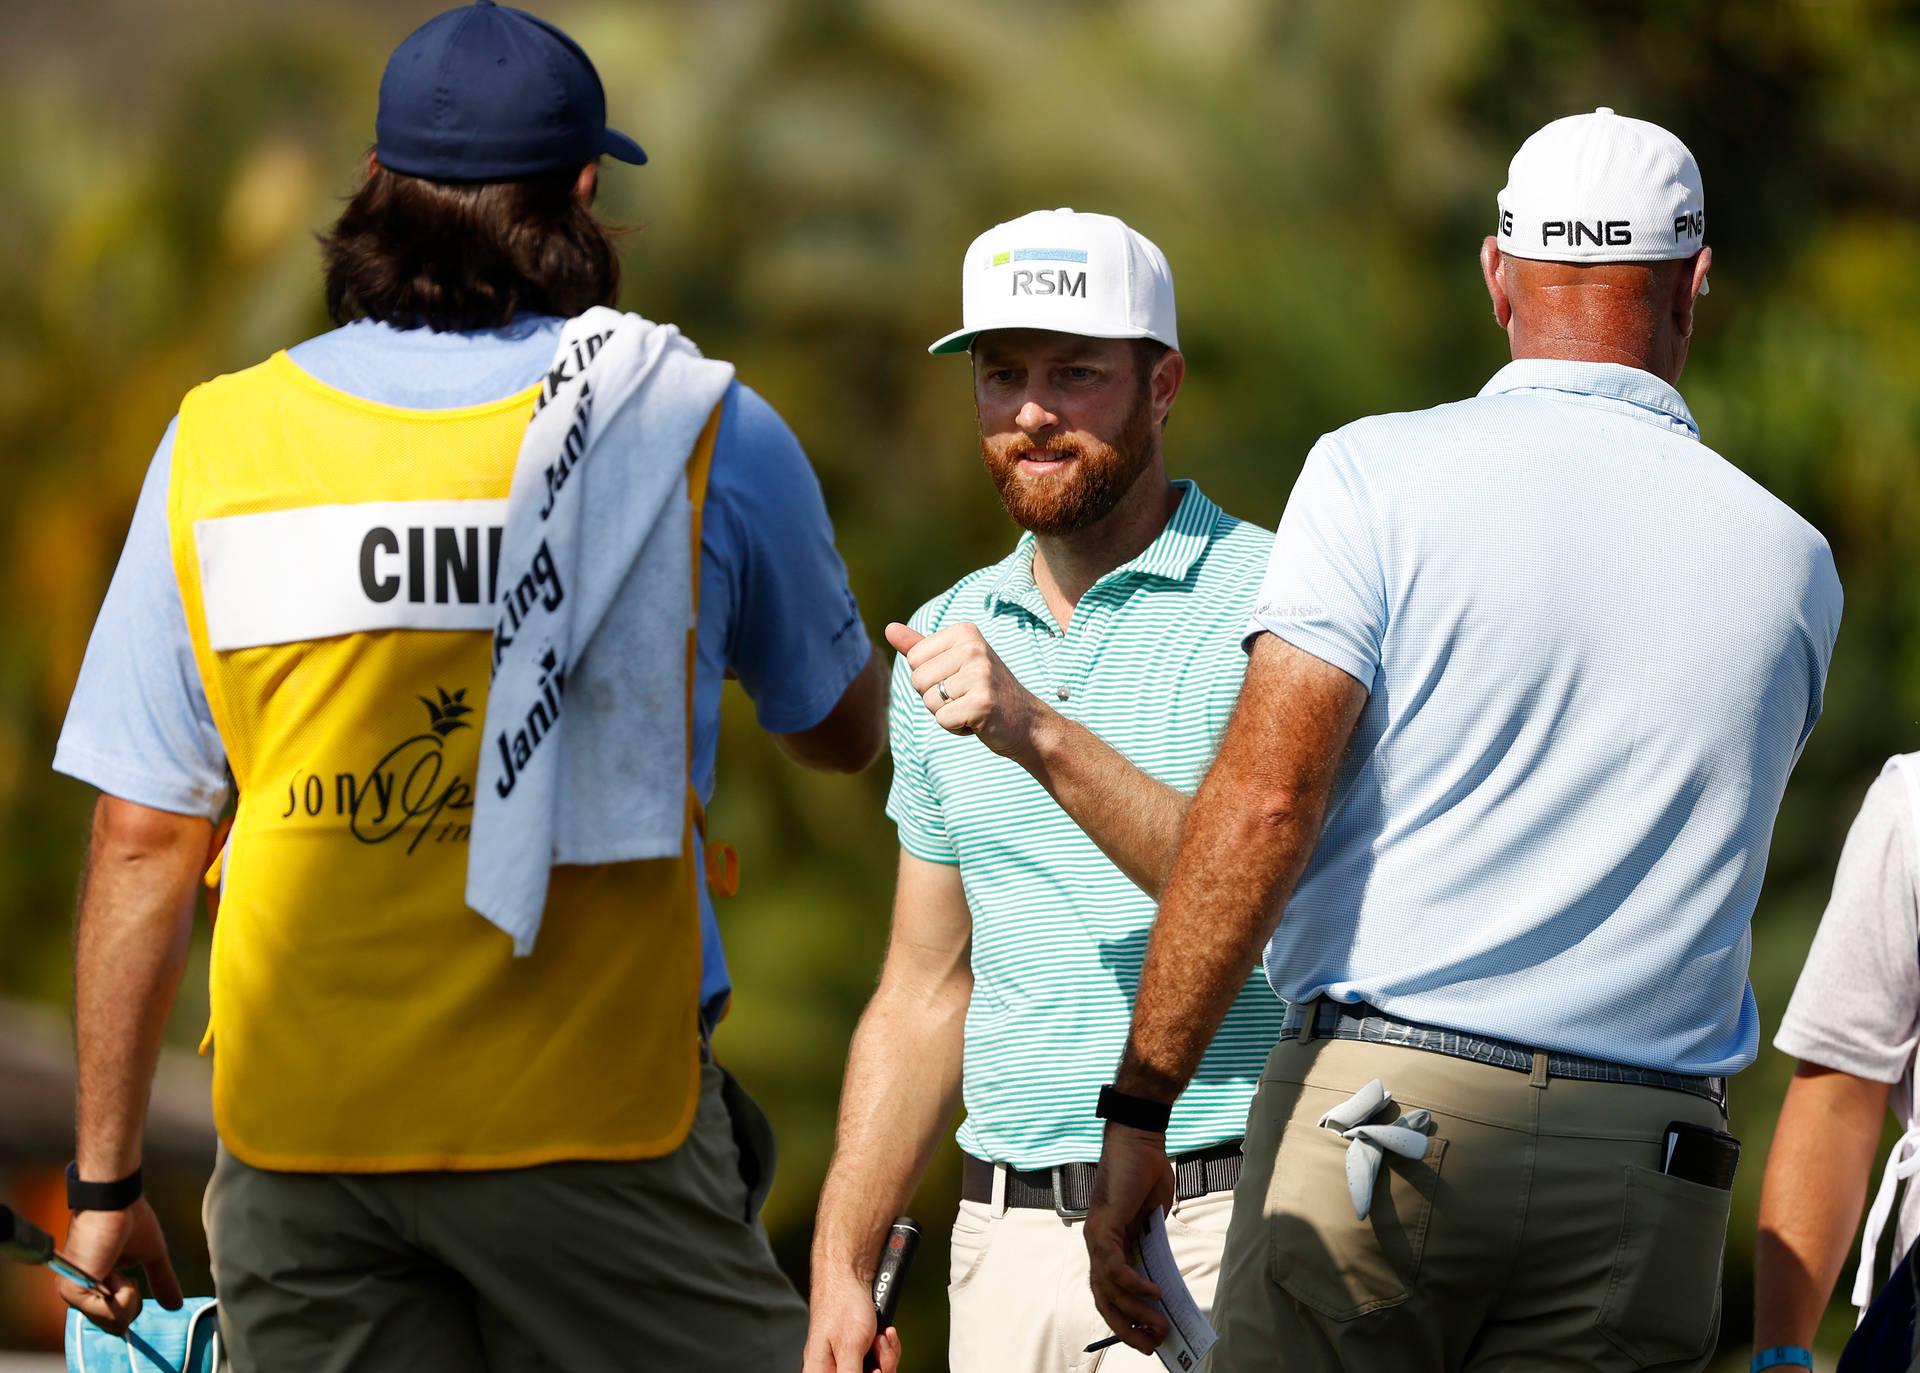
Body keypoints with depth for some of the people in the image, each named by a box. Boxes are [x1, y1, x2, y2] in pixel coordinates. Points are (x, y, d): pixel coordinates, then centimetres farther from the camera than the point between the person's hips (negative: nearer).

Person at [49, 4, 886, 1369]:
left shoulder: (214, 447, 4)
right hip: (598, 1114, -2)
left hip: (296, 1132, 2)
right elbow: (845, 729, 16)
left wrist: (106, 1178, 11)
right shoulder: (701, 431, -1)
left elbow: (141, 844, 4)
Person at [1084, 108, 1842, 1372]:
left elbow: (1264, 802, -10)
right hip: (1647, 1164, 3)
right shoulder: (1790, 564, 9)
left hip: (1378, 1112, -3)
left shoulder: (1383, 475, -2)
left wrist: (1138, 1112, -8)